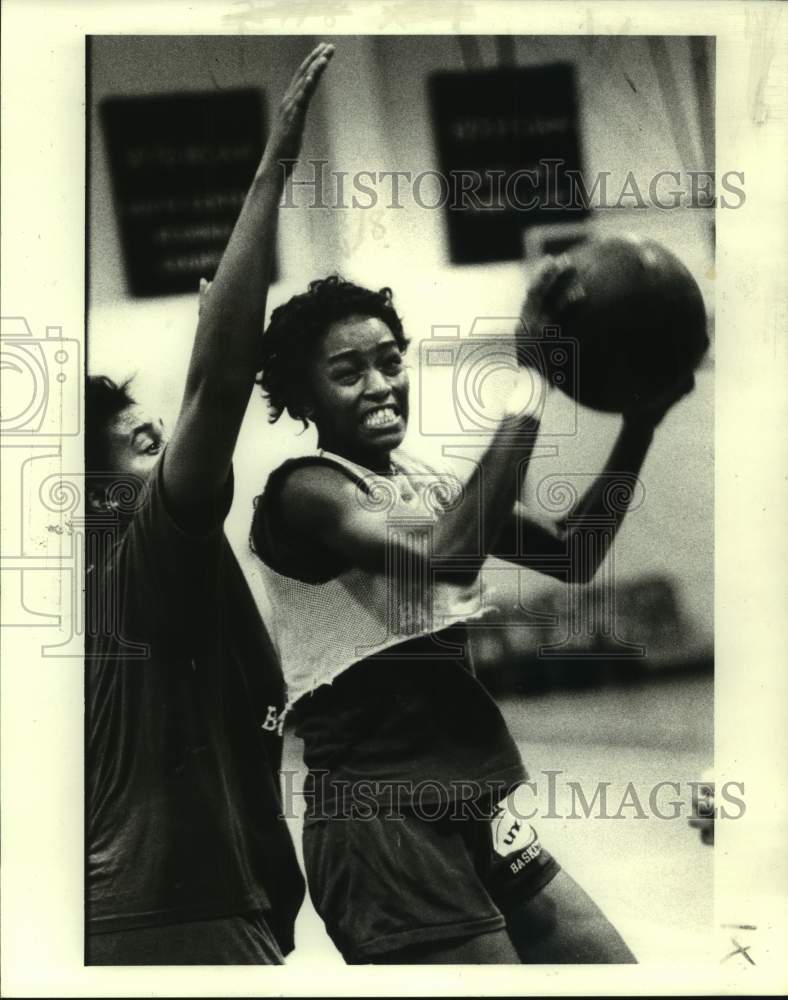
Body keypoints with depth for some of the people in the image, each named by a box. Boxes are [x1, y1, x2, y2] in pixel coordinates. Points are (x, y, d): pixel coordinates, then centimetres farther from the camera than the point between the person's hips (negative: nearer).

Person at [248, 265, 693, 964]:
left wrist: (639, 425, 2)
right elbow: (447, 557, -30)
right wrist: (533, 380, -27)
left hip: (484, 807, 8)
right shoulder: (305, 490, -13)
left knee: (618, 974, 12)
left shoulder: (426, 484, 12)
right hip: (382, 817, -8)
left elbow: (573, 557, 13)